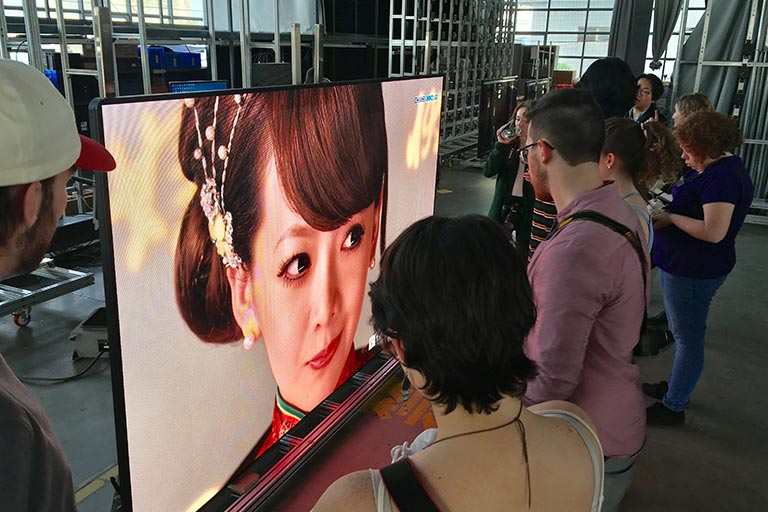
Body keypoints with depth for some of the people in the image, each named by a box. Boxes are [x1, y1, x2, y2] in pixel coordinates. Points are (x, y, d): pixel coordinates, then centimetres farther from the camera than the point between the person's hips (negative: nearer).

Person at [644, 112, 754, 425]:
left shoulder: (721, 177, -23)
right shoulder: (723, 166, 9)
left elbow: (713, 232, -30)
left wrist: (670, 217, -20)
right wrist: (667, 212, -1)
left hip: (693, 271, -11)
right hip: (687, 266, 11)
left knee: (688, 337, 3)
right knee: (684, 333, 24)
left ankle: (673, 407, 17)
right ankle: (676, 388, 42)